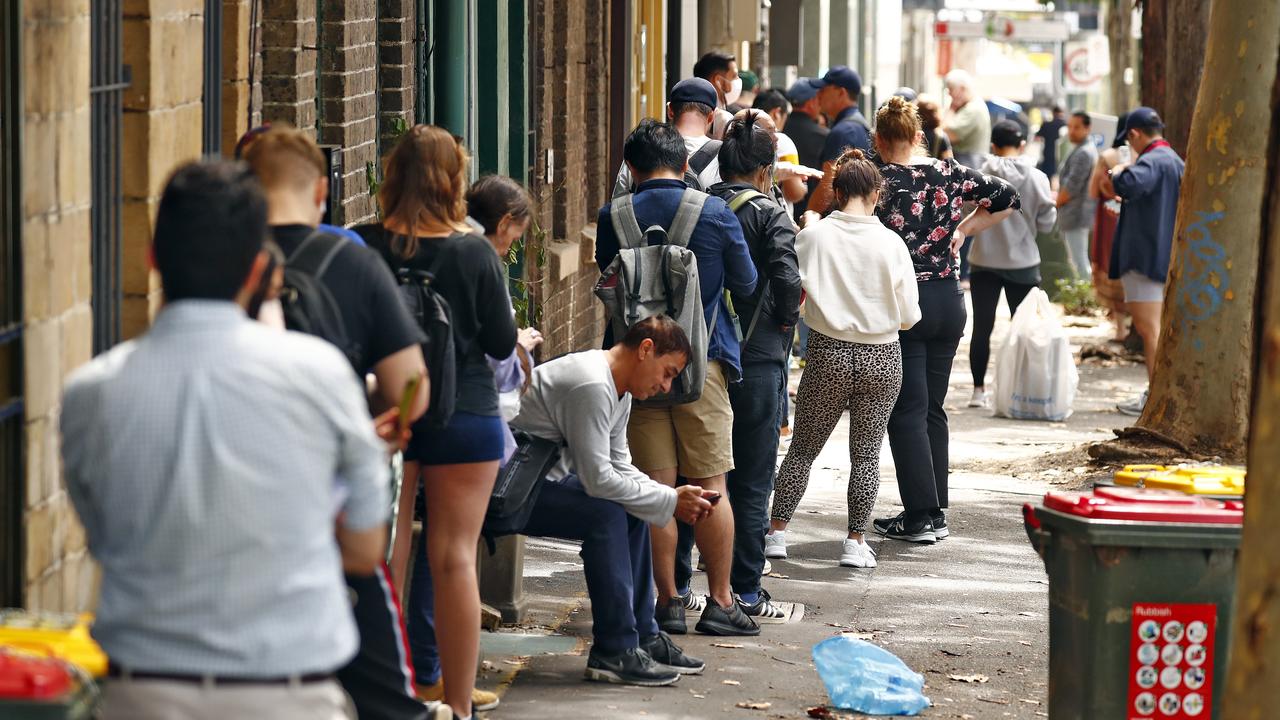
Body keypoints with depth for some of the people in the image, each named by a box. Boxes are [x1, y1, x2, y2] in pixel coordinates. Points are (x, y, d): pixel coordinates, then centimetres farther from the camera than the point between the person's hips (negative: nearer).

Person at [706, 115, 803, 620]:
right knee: (751, 481, 3)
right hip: (756, 358, -4)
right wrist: (786, 321, 0)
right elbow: (787, 279, -18)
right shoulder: (769, 214, -8)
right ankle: (745, 593, 4)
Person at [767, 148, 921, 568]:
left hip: (828, 354, 0)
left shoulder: (814, 236, -8)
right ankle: (856, 541, 8)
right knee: (867, 452, 9)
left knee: (803, 448, 12)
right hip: (881, 359, 0)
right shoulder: (890, 243, -7)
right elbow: (909, 317, -3)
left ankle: (776, 532, 14)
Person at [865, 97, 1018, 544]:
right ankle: (937, 512, 16)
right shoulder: (948, 173, 4)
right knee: (932, 408, 14)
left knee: (907, 412, 0)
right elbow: (1007, 198, 12)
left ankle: (919, 516, -4)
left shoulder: (880, 181, -10)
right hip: (949, 301, 5)